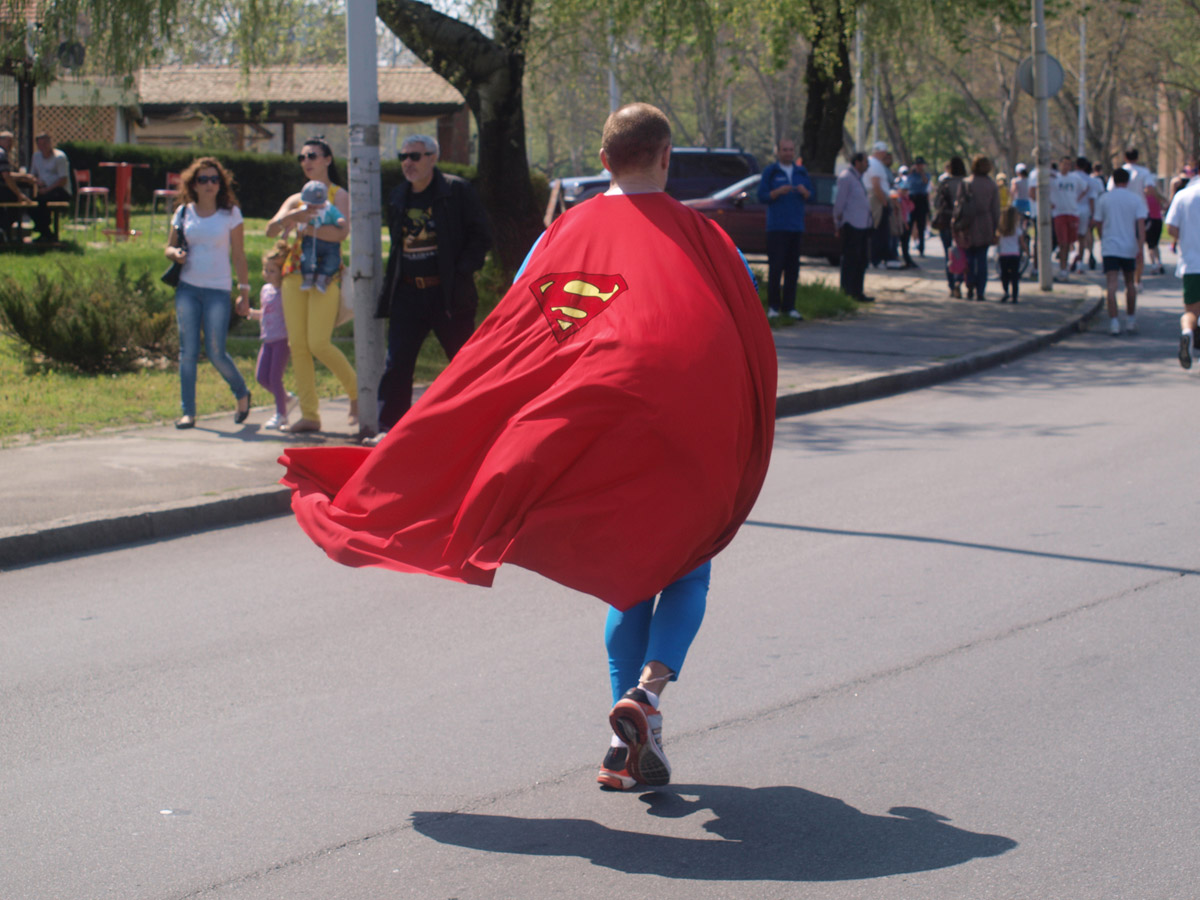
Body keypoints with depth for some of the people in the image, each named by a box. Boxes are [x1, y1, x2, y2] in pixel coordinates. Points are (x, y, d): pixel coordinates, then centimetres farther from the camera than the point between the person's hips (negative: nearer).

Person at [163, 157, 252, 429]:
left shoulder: (230, 213, 1)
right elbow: (169, 247, 15)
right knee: (188, 351, 0)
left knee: (215, 352, -4)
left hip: (217, 291, -3)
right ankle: (188, 412, 6)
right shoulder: (184, 212, 7)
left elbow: (238, 255, 2)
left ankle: (242, 393, 23)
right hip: (187, 288, 3)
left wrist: (244, 292, -1)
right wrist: (175, 253, -10)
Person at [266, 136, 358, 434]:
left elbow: (341, 232, -15)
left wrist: (304, 225, -18)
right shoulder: (296, 199, 18)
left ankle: (356, 391, 9)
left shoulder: (339, 195, 3)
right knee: (297, 345, 0)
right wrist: (291, 217, -15)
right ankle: (309, 415, 4)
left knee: (319, 343, -13)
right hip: (295, 273, 6)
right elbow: (271, 229, 4)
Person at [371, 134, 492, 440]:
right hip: (407, 294, 4)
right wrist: (388, 290, 11)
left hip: (448, 293, -4)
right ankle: (389, 427, 7)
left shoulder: (456, 191, -4)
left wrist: (462, 271, -13)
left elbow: (481, 236, -3)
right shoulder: (398, 196, 13)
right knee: (397, 363, 1)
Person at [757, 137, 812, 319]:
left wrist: (804, 191, -10)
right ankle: (773, 306, -1)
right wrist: (778, 192, -19)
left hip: (796, 227, 4)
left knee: (792, 268, 3)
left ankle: (789, 306, 8)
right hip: (776, 227, -4)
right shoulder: (770, 171, 2)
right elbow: (761, 196, -3)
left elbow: (810, 195, 13)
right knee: (775, 267, -7)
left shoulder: (801, 171, 14)